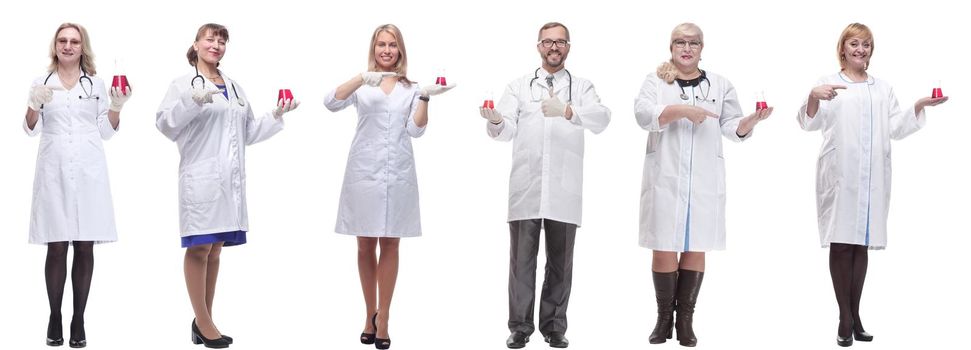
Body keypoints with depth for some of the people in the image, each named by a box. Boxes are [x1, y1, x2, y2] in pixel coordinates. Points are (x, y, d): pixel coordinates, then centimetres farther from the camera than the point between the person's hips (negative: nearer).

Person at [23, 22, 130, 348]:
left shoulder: (96, 83, 12)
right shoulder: (41, 82, 10)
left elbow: (107, 131, 14)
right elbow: (30, 129, 6)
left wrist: (116, 106, -4)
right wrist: (33, 105, -14)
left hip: (88, 171, 1)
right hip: (53, 171, -1)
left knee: (85, 247, 1)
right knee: (56, 248, -2)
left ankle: (79, 321, 6)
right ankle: (54, 318, 5)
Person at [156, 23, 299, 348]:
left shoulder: (235, 88, 20)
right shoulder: (184, 84, 1)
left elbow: (249, 133, 24)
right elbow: (165, 124, -10)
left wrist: (276, 115, 12)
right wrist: (192, 102, -24)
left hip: (230, 180, 6)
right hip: (200, 176, -6)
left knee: (214, 250, 9)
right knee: (199, 249, -4)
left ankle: (203, 321, 15)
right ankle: (204, 324, 2)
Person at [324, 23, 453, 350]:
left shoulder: (411, 87, 9)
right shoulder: (361, 84, 4)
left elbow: (416, 130, 1)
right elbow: (331, 103, -13)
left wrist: (425, 97, -13)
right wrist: (362, 78, -27)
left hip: (398, 174, 1)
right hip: (363, 172, -1)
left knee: (390, 245, 3)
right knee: (365, 246, 7)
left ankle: (382, 320, 8)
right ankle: (370, 315, 20)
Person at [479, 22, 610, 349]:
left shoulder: (582, 87, 11)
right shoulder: (518, 86, 13)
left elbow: (602, 119, -9)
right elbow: (507, 131, 2)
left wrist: (567, 111, -28)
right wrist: (496, 121, -23)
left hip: (564, 188, 0)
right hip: (525, 186, 0)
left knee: (560, 260, 5)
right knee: (522, 257, -1)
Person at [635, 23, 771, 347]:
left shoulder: (720, 85, 12)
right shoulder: (655, 81, 6)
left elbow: (733, 128, 6)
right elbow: (643, 114, -11)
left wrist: (752, 120, -15)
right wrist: (682, 110, -23)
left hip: (704, 180, 1)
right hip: (665, 178, -1)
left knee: (695, 248, 2)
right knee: (664, 248, -1)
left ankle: (685, 318, 9)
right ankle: (664, 317, 9)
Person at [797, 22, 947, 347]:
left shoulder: (883, 89, 18)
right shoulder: (828, 84, 4)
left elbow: (895, 128, 14)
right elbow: (810, 123, -6)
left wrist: (919, 105, 0)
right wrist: (813, 97, -26)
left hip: (872, 177, 4)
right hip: (839, 174, -4)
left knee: (861, 243, 7)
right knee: (841, 244, -3)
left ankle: (855, 316, 13)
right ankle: (845, 319, 1)